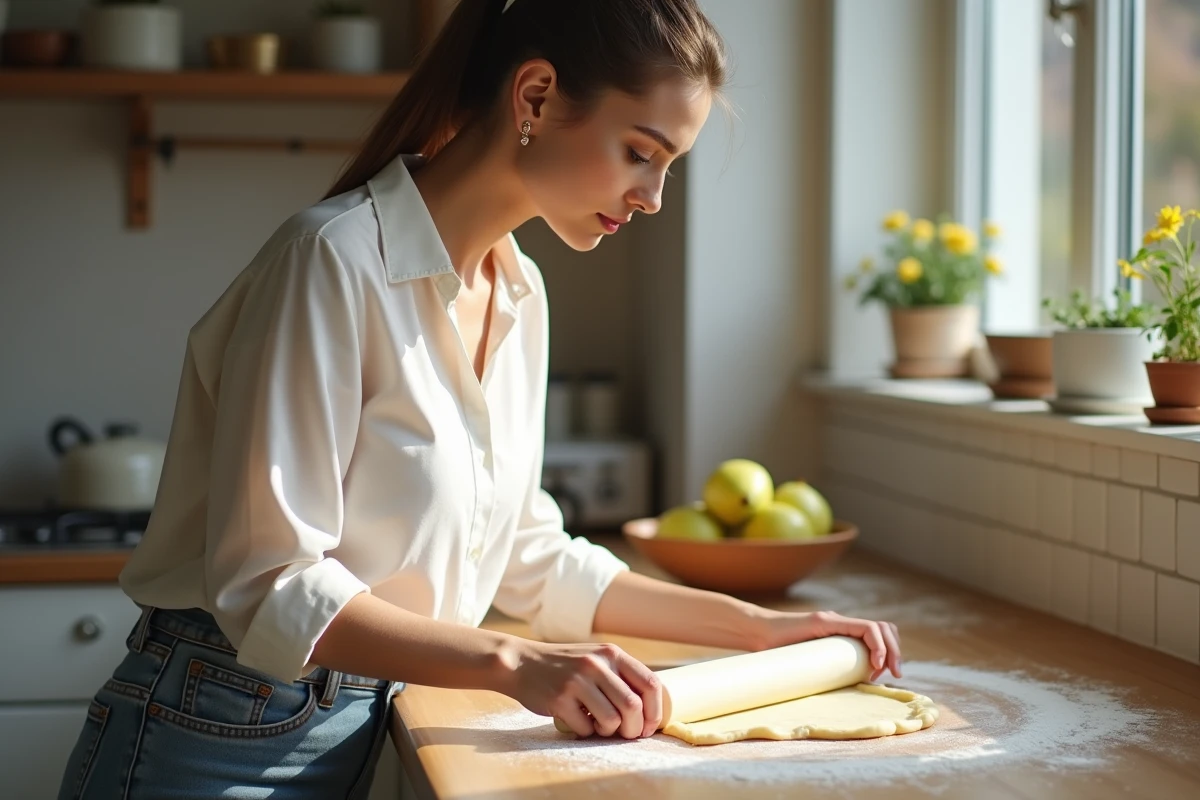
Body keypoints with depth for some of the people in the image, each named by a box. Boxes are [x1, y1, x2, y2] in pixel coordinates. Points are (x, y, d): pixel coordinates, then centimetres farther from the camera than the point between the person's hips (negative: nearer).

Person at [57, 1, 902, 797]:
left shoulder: (519, 294, 4)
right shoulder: (338, 259, -20)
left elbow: (528, 556, 11)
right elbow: (270, 585, -23)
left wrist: (756, 626, 7)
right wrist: (513, 661, -31)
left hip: (365, 727, 7)